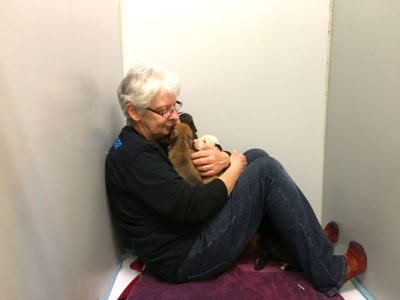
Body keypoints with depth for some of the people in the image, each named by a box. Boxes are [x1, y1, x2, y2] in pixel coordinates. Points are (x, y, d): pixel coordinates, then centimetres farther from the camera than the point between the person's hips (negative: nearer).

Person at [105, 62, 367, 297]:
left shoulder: (158, 136, 9)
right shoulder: (133, 156, -21)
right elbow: (193, 207, -29)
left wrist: (222, 159, -13)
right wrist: (234, 168, -14)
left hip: (190, 229, 10)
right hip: (184, 260, -10)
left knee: (257, 157, 4)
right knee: (266, 170, -17)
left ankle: (309, 238, 12)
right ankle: (329, 273, -5)